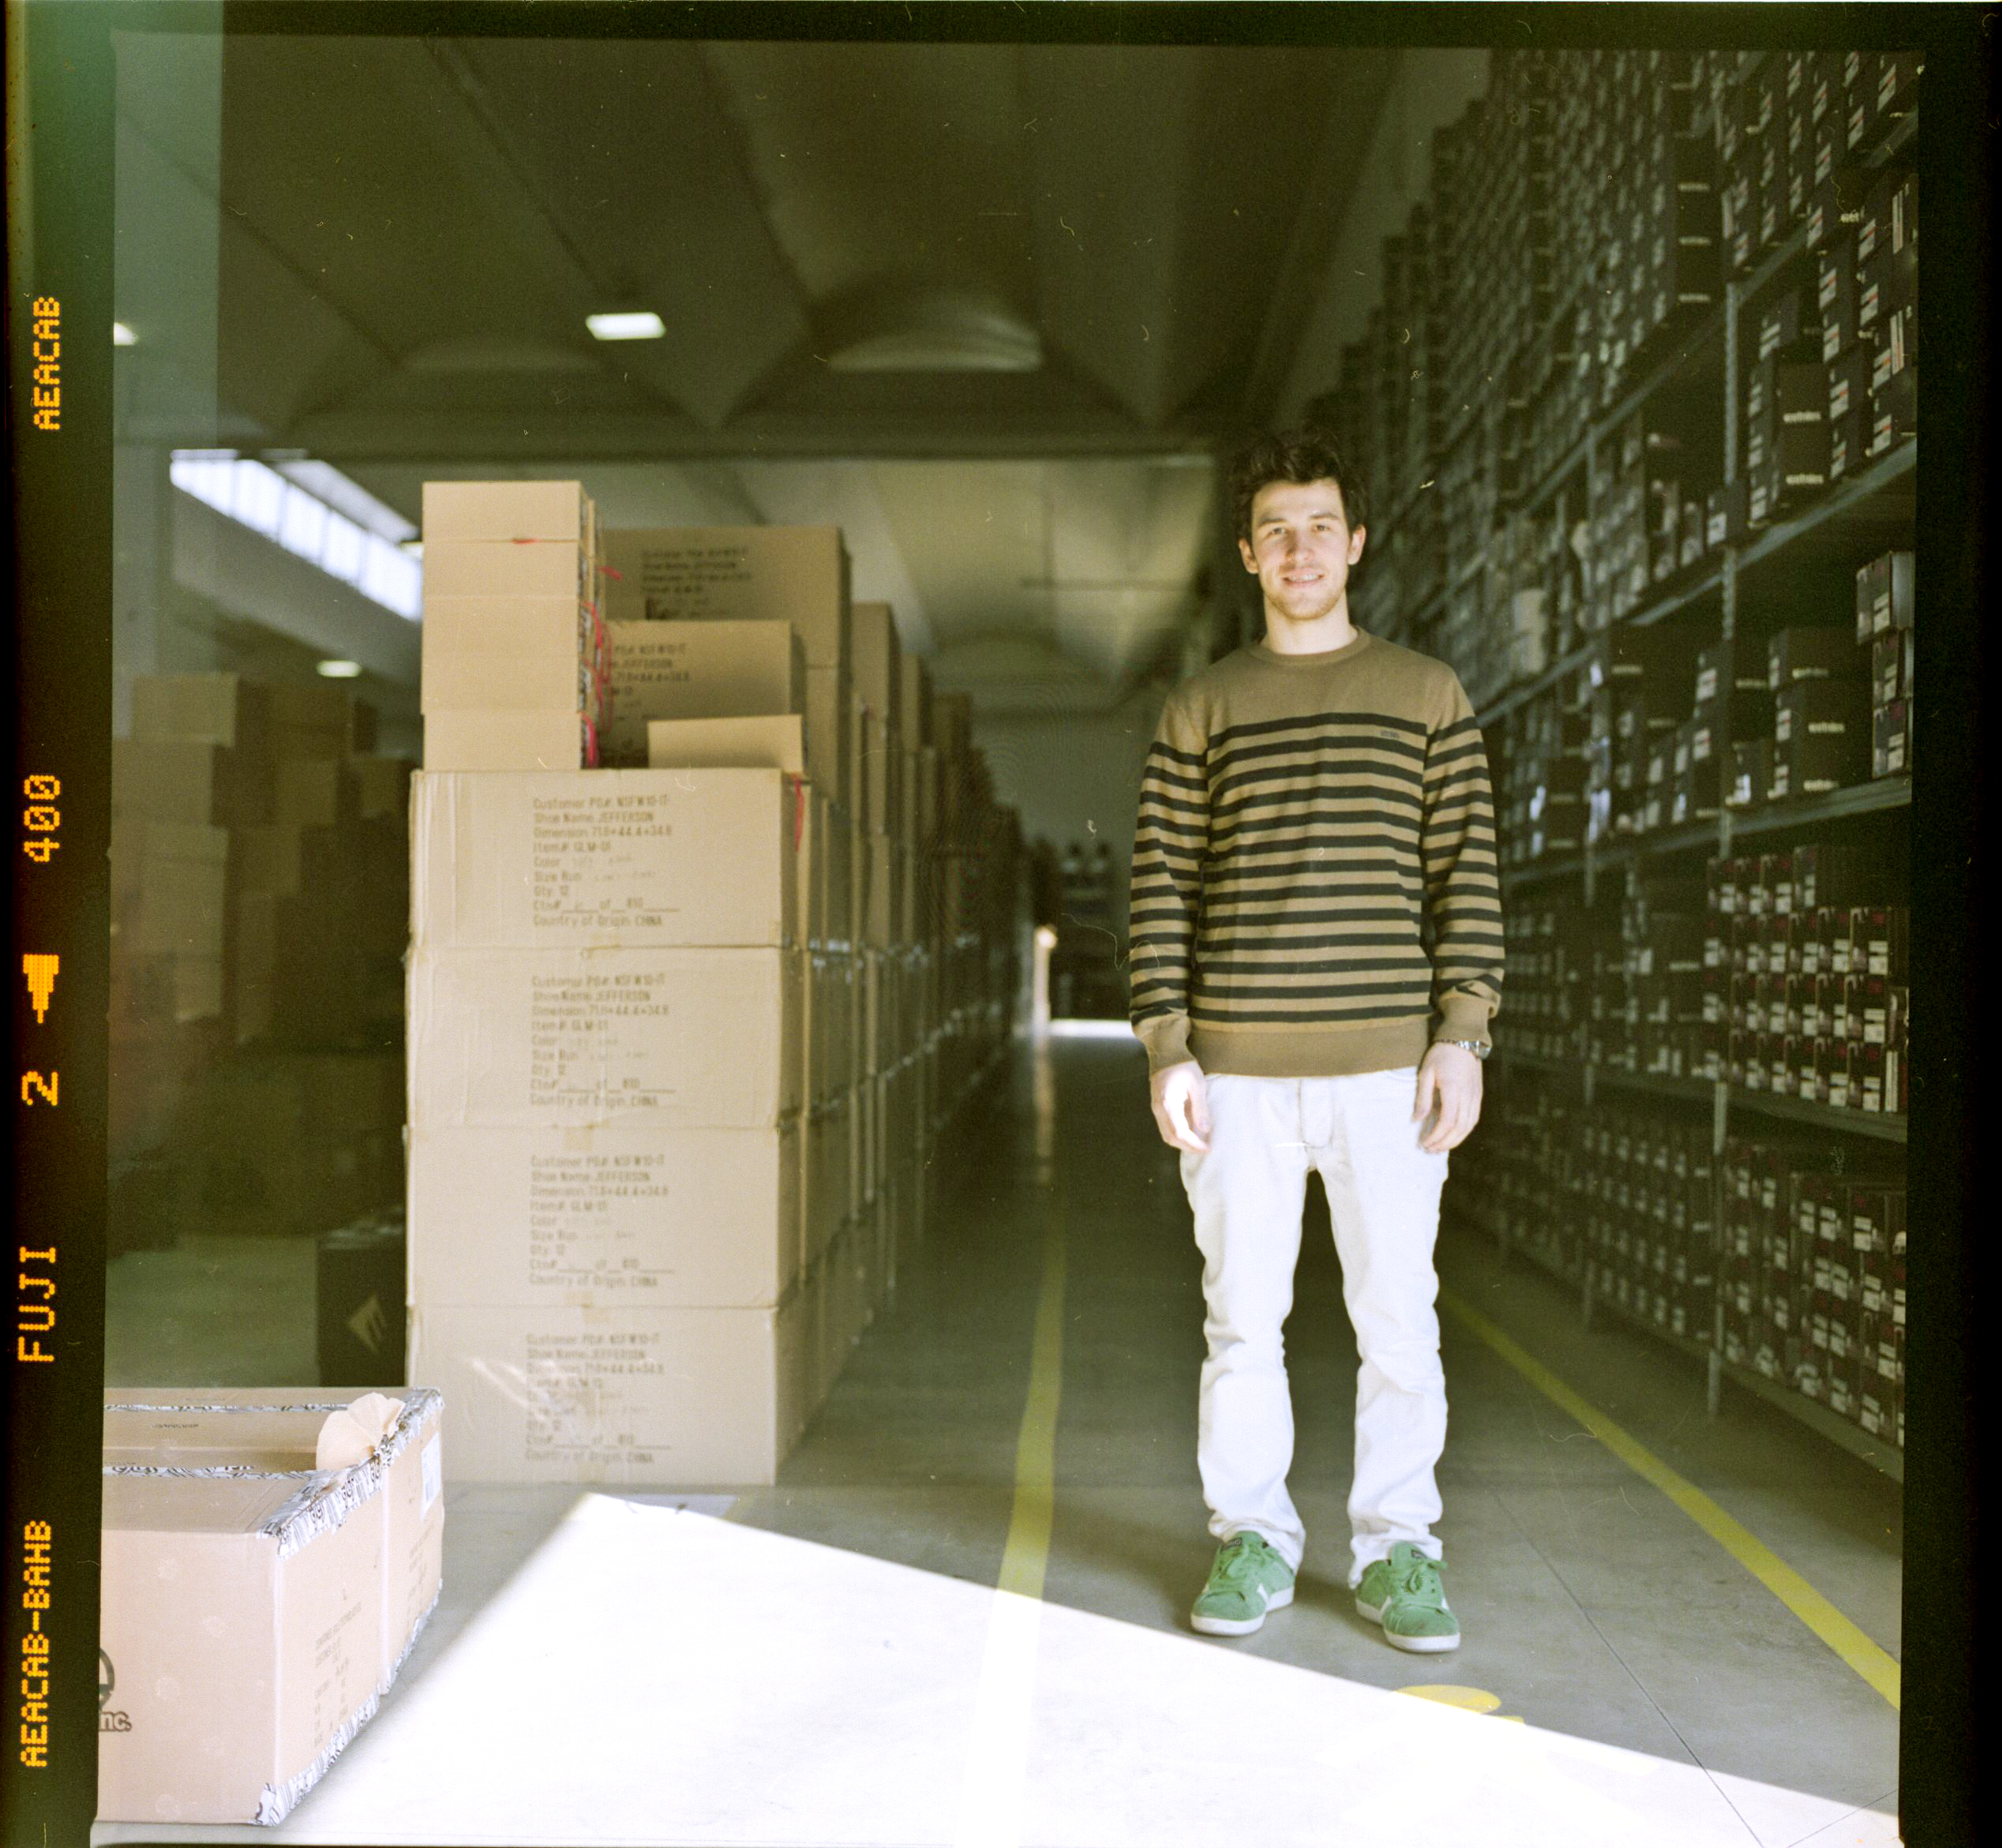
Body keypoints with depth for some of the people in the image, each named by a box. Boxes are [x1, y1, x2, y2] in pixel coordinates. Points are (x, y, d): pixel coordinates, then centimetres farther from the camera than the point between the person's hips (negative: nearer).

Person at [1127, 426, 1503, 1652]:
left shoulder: (1428, 695, 9)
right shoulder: (1203, 710, 9)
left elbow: (1468, 873, 5)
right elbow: (1163, 886, 6)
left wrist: (1463, 1034, -4)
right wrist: (1167, 1048, -2)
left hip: (1389, 1064, 0)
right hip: (1239, 1068, 1)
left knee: (1398, 1319, 3)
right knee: (1243, 1316, 6)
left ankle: (1399, 1550, 18)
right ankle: (1253, 1542, 20)